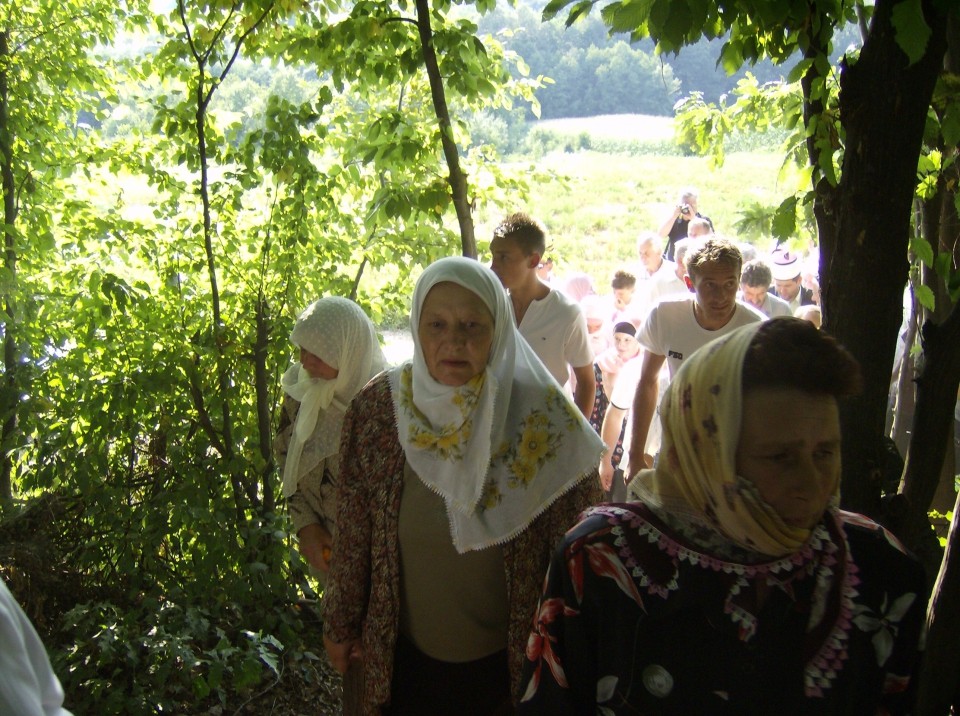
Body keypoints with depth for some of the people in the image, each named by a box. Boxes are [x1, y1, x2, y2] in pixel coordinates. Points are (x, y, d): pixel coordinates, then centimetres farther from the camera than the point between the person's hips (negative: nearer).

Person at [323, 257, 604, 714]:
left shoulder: (544, 416, -17)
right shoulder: (376, 407, -13)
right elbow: (353, 535, -3)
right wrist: (341, 625, 6)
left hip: (510, 660, -1)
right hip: (405, 656, 1)